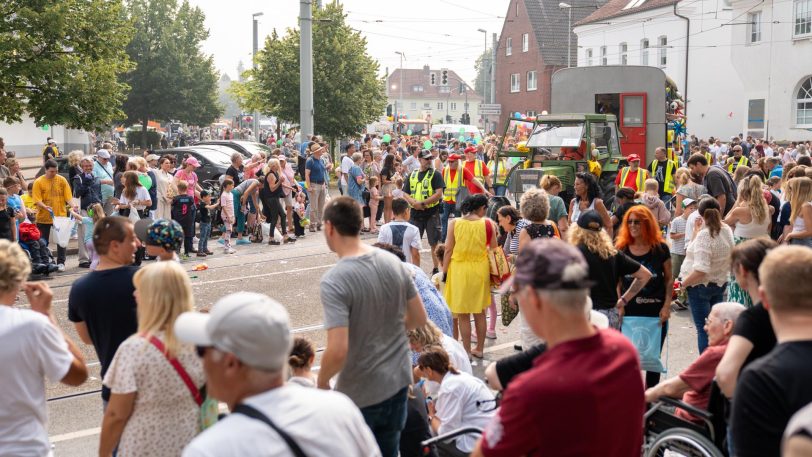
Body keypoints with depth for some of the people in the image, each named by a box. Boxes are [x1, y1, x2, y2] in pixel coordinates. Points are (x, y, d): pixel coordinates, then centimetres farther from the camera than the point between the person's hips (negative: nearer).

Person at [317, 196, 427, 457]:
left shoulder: (334, 281, -24)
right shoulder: (393, 262, -4)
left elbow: (337, 351, -28)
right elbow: (419, 319, 5)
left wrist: (322, 381, -9)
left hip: (361, 394, -6)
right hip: (398, 381, 6)